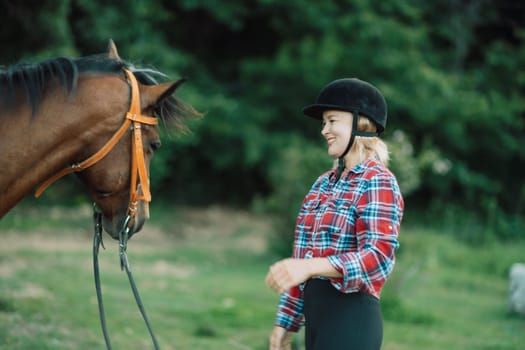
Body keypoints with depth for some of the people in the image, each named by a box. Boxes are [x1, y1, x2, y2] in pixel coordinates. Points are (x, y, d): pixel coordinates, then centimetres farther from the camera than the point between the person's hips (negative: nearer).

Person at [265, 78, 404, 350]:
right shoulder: (324, 184, 16)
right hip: (317, 316, 9)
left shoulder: (377, 182, -10)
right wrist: (286, 322, 16)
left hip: (350, 318, -9)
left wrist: (311, 267, -36)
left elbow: (379, 257, -23)